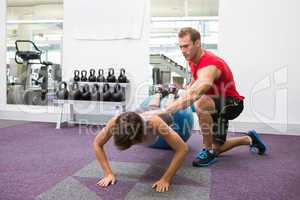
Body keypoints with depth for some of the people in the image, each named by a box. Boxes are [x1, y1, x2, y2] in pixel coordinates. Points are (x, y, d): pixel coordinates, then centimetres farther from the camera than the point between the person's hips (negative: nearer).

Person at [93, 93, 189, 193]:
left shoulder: (155, 123, -53)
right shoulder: (115, 122, -46)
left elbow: (183, 149, -47)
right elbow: (97, 144, -31)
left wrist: (166, 179, -48)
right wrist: (108, 173, -38)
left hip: (161, 115, -2)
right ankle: (158, 96, 71)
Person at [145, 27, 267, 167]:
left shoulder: (209, 67, -33)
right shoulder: (193, 60, -4)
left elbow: (192, 96, -51)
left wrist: (164, 111, -59)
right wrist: (187, 90, 0)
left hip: (231, 103, -9)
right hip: (217, 102, 9)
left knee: (200, 104, -42)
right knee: (217, 149, 15)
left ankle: (208, 151, -23)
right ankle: (249, 139, 39)